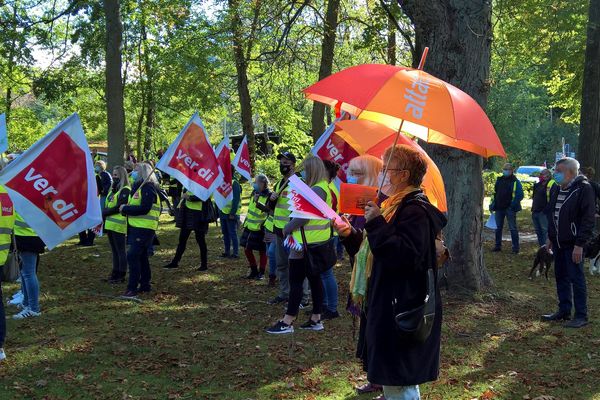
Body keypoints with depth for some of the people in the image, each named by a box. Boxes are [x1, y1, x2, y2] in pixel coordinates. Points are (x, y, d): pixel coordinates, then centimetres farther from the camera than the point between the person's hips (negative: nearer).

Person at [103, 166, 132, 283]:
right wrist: (105, 213, 1)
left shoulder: (125, 190, -11)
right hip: (110, 224, 9)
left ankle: (121, 275, 2)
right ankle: (115, 272, 22)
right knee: (114, 250, 15)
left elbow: (119, 207, -18)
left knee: (120, 250, -3)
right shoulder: (113, 189, 18)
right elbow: (107, 205, 19)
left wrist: (105, 212, -12)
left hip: (119, 225, -9)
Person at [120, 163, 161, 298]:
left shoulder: (148, 188, -14)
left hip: (144, 228, -10)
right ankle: (145, 284, 24)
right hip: (136, 226, 10)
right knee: (141, 256, 15)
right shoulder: (138, 187, 19)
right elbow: (133, 205, 20)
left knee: (132, 255, -15)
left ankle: (132, 288, -14)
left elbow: (144, 208, -22)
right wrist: (126, 208, -1)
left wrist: (125, 209, -15)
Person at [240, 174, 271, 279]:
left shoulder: (268, 196, -15)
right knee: (247, 249, 10)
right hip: (250, 226, 7)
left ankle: (261, 272, 16)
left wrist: (258, 203, -38)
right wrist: (246, 221, 15)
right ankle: (254, 271, 24)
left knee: (262, 250, 4)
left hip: (260, 228, -7)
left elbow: (269, 210, -27)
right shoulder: (254, 193, 6)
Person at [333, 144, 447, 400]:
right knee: (389, 378, 19)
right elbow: (370, 249, 22)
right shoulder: (396, 205, 16)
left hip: (402, 310, -11)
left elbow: (406, 256, -30)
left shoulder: (415, 211, -17)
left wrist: (377, 224, -28)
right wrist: (351, 235, 5)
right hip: (386, 306, 11)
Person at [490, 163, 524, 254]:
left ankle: (515, 247, 3)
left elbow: (520, 195, -10)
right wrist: (492, 204, 9)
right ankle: (498, 246, 20)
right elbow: (494, 192, 18)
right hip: (499, 208, 6)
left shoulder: (515, 181, -5)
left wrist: (513, 204, -18)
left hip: (509, 209, -6)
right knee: (498, 228, 11)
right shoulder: (499, 180, 12)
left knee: (513, 228, -1)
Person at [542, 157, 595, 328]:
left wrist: (579, 244, -20)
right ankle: (564, 311, 24)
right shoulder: (556, 189, 10)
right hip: (558, 242, 8)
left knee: (576, 279, -3)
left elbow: (588, 219, -17)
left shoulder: (584, 189, -15)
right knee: (561, 277, 14)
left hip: (573, 244, -8)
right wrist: (550, 237, 17)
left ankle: (581, 316, 5)